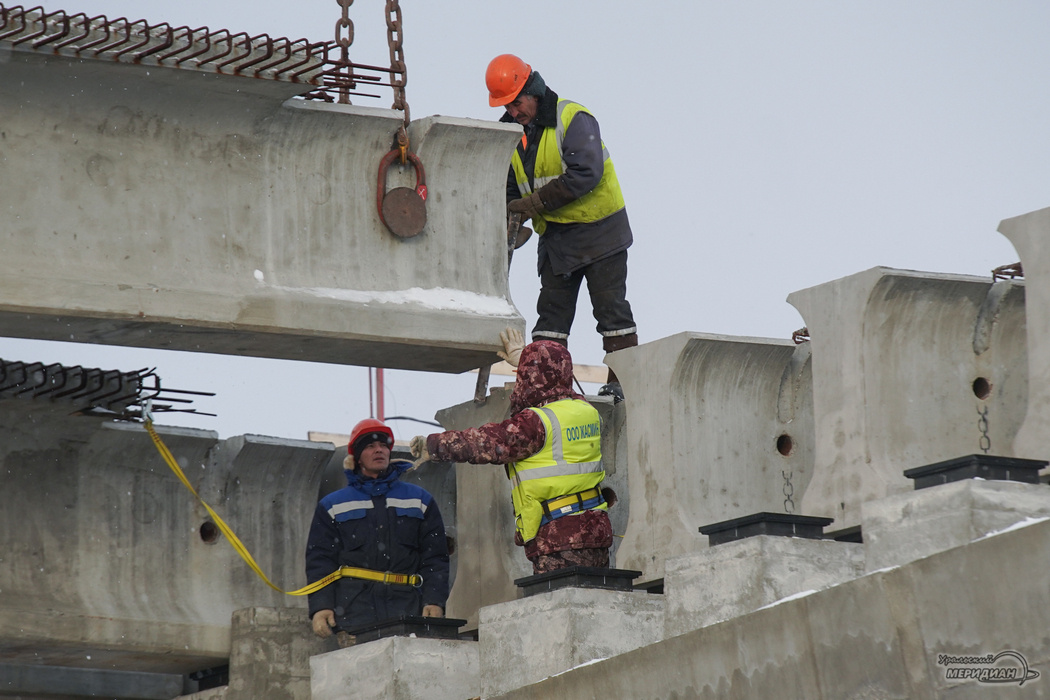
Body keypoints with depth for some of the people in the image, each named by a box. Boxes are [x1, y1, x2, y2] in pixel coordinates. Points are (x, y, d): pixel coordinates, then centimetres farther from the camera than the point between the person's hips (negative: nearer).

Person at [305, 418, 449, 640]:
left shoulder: (419, 501, 20)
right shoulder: (332, 507, 18)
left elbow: (435, 558, 15)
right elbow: (319, 561, 12)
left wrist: (434, 601, 0)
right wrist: (320, 606, -4)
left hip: (407, 607, 1)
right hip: (355, 611, -1)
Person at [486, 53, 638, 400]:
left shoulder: (573, 119, -15)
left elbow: (586, 174, -25)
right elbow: (510, 186, 12)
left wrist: (536, 201, -24)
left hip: (598, 230, -7)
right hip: (555, 238, 7)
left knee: (610, 306, -3)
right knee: (551, 312, 5)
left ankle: (623, 381, -1)